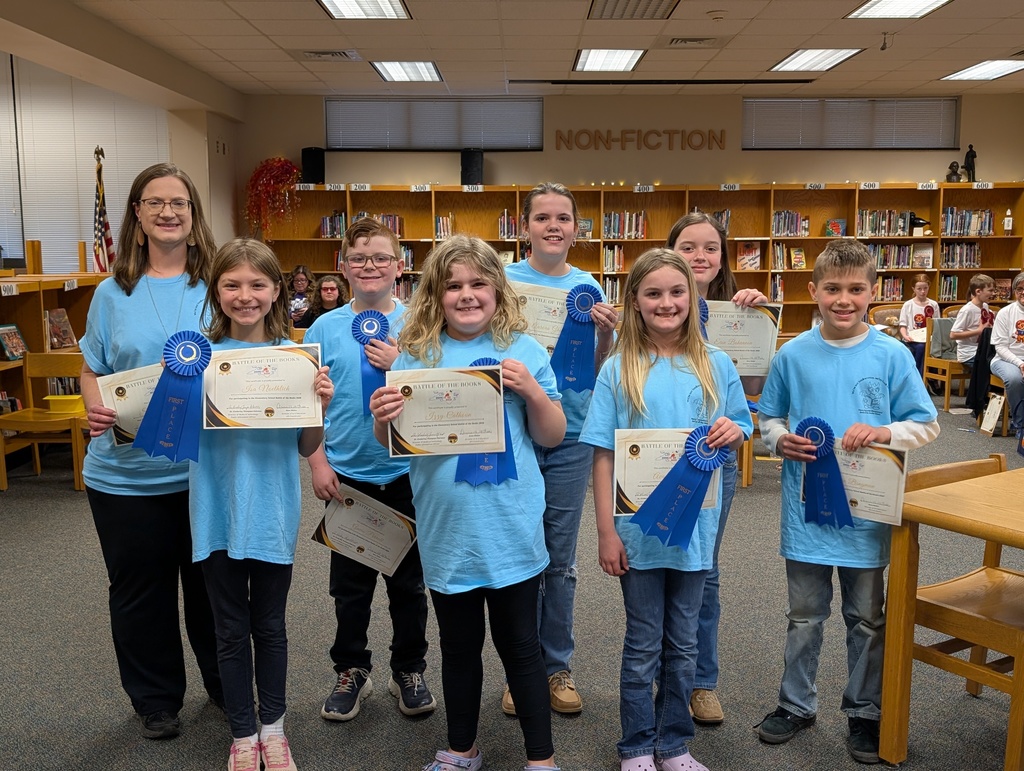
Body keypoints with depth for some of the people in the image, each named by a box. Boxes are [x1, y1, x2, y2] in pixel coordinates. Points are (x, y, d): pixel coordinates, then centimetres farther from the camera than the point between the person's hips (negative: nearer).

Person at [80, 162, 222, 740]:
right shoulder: (113, 292, 2)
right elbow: (93, 371, 8)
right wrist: (97, 409, -12)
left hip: (207, 469, -1)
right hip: (126, 472, 1)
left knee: (212, 585, 14)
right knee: (140, 592, 14)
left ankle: (226, 686, 37)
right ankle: (155, 701, 34)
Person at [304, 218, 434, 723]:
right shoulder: (325, 328, 0)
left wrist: (400, 367, -18)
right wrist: (318, 462, -4)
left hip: (406, 473, 0)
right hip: (347, 474, 1)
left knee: (409, 580, 12)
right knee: (350, 583, 12)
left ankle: (409, 670, 29)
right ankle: (351, 670, 30)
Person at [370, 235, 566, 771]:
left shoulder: (523, 350, -2)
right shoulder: (414, 355, 0)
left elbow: (552, 437, 0)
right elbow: (392, 444, 5)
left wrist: (532, 391, -18)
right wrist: (383, 419, -18)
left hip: (510, 528, -2)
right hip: (446, 530, 2)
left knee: (519, 646, 10)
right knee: (458, 646, 18)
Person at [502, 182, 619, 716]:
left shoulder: (588, 286, 5)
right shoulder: (504, 280, -3)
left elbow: (597, 372, 6)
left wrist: (607, 333, -11)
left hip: (570, 436, 2)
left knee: (560, 558, 11)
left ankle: (557, 666, 25)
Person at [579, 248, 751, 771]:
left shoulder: (715, 365, 0)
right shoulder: (619, 369, -5)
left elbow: (738, 438, 9)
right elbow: (603, 454, -5)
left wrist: (733, 432, -16)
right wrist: (607, 531, -8)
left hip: (695, 527, 2)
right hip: (639, 528, -2)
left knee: (682, 643, 15)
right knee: (643, 645, 10)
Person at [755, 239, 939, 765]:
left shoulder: (892, 355, -6)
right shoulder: (792, 355, -3)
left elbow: (926, 425, -1)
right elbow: (768, 419, 8)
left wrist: (884, 433, -20)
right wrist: (780, 440, -13)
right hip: (806, 509, 1)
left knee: (867, 618, 15)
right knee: (804, 616, 16)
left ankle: (865, 711, 33)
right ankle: (796, 704, 33)